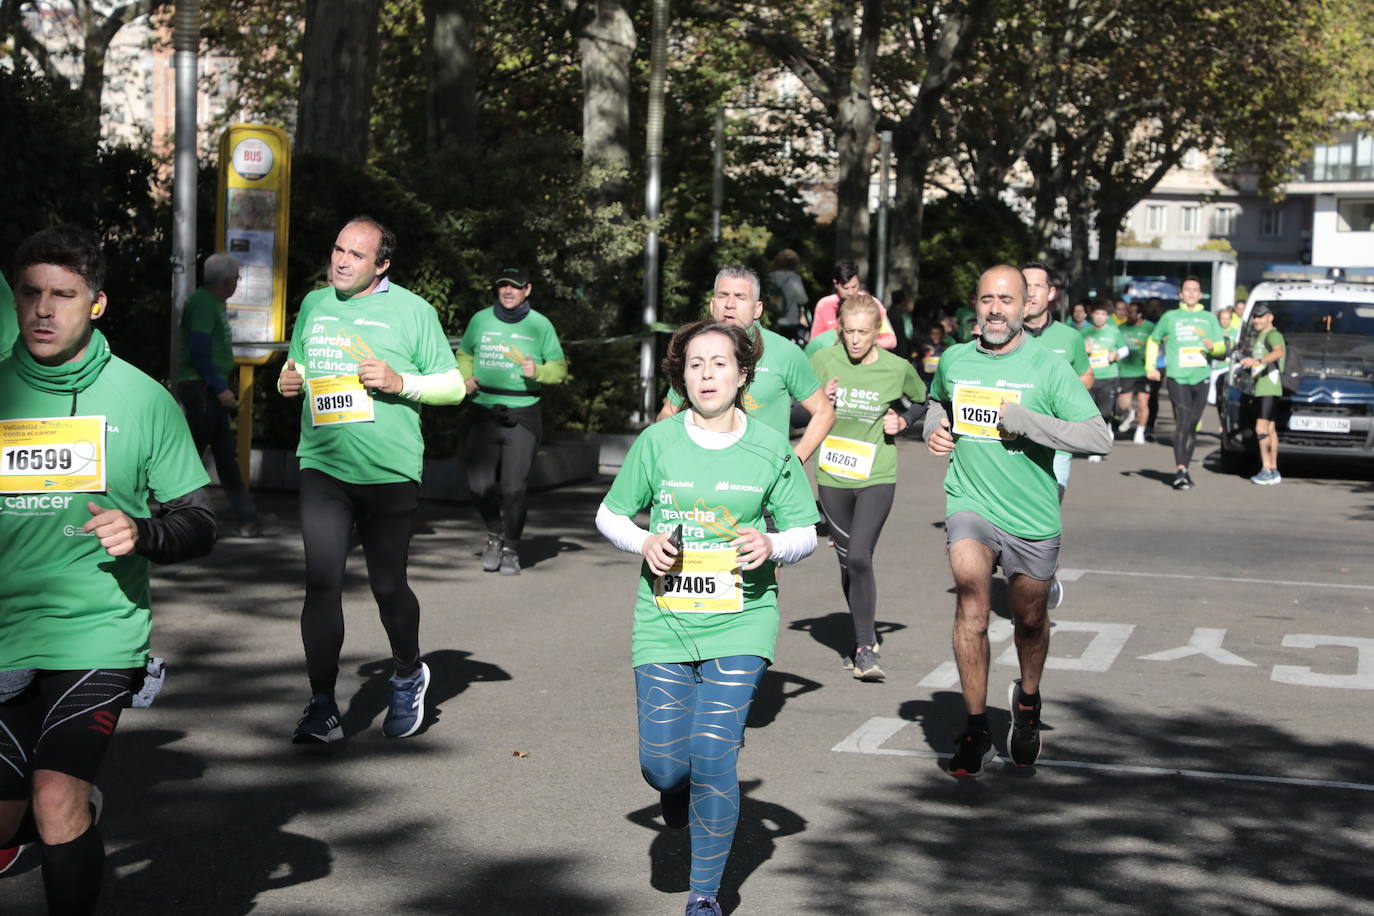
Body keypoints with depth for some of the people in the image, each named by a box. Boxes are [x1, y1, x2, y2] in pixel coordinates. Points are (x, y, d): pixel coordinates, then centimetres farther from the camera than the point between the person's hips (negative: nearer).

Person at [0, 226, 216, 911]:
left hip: (99, 630, -3)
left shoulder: (143, 400, -1)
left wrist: (143, 533, -18)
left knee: (57, 799, -19)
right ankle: (81, 807, 45)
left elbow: (198, 525, 2)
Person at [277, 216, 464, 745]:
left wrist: (399, 381, -15)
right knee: (321, 583, -7)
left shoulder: (411, 310, 0)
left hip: (389, 472, -3)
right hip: (322, 466, 3)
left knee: (388, 586, 8)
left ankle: (407, 677, 35)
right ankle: (322, 709, -2)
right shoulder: (314, 305, 12)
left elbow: (453, 385, 1)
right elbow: (295, 365, 27)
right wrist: (288, 381, 4)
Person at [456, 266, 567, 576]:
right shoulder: (481, 320, 8)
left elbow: (559, 368, 6)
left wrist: (537, 371, -15)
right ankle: (495, 533, 26)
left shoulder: (540, 325, 2)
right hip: (482, 413, 2)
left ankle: (511, 550, 14)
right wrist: (466, 378, 2)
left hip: (522, 417, -2)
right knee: (479, 484, -3)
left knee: (513, 487, -7)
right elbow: (464, 355, 22)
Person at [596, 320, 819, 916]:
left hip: (740, 625, -1)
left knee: (712, 762, -9)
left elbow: (805, 533, 7)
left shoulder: (771, 448, 0)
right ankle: (678, 788, 38)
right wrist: (643, 543, -10)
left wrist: (773, 547, -15)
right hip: (663, 620, 1)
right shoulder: (657, 441, 0)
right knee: (662, 764, -3)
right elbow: (610, 515, 10)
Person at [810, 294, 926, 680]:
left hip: (877, 478, -2)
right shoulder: (823, 362, -3)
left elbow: (922, 401, 15)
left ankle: (866, 649, -6)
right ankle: (864, 638, 30)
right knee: (847, 561, 11)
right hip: (832, 476, 2)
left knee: (860, 558, -16)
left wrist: (903, 421, -4)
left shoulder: (898, 369, -5)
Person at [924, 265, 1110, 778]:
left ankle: (1027, 701, 45)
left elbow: (1100, 439, -16)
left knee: (1030, 620, 14)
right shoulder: (954, 361, 3)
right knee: (971, 604, -21)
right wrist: (935, 428, 5)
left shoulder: (1048, 367, -8)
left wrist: (1022, 419, -20)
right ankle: (976, 731, -12)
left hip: (1032, 518, -1)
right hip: (970, 504, 1)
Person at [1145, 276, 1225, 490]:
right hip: (1177, 378, -3)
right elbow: (1153, 341, 21)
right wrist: (1150, 367, 10)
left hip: (1201, 378, 3)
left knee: (1193, 425, 7)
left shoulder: (1209, 318, 16)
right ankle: (1180, 471, -21)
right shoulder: (1170, 317, 11)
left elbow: (1222, 347, 13)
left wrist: (1213, 347, -11)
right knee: (1183, 422, -17)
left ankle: (1184, 468, 17)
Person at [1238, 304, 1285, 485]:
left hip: (1269, 388, -10)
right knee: (1270, 429, 11)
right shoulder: (1259, 337, 23)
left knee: (1262, 428, -18)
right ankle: (1273, 471, 14)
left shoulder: (1273, 335, -9)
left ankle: (1266, 469, -20)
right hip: (1260, 389, 10)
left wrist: (1258, 361, -41)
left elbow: (1279, 352, -31)